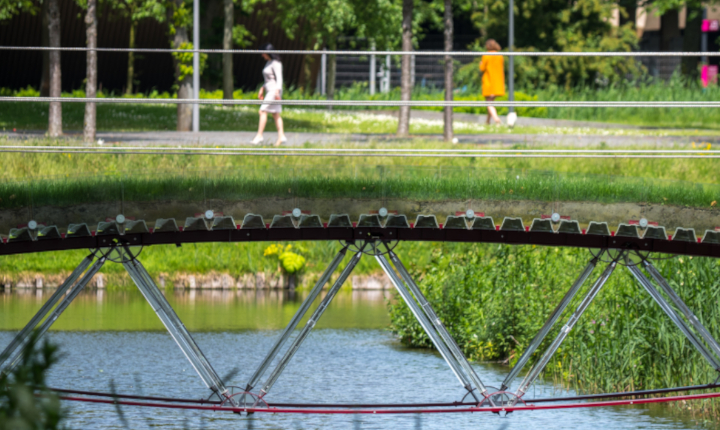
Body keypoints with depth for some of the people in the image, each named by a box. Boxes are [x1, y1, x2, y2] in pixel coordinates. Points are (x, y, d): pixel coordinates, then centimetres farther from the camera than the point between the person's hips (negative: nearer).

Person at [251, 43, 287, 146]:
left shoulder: (276, 63, -13)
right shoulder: (269, 62, 16)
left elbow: (279, 79, -19)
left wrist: (277, 92, -28)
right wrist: (262, 90, 24)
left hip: (274, 90, -10)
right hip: (269, 90, 10)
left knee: (263, 111, -13)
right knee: (275, 114, 8)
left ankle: (259, 136, -15)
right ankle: (281, 136, 8)